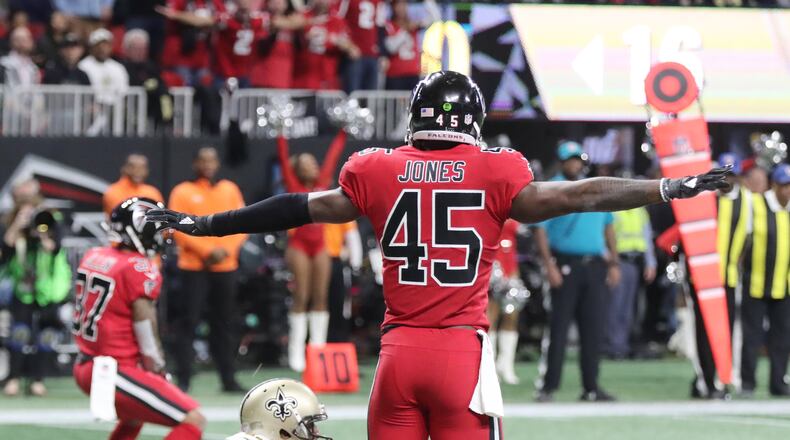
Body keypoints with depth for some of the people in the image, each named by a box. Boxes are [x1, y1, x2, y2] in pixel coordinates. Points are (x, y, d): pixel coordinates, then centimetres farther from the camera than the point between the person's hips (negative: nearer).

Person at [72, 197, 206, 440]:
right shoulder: (141, 269, -16)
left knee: (137, 412, 36)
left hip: (86, 366, 9)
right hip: (117, 375, -9)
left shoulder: (93, 257, 7)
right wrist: (158, 372, 2)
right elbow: (146, 337, -12)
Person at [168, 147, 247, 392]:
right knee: (187, 323, -6)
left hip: (225, 267, 3)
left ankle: (228, 379, 11)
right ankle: (183, 379, -4)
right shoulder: (183, 192, 2)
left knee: (224, 324, 6)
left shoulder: (229, 190, 12)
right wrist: (206, 251, -15)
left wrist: (228, 249, -8)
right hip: (194, 268, -3)